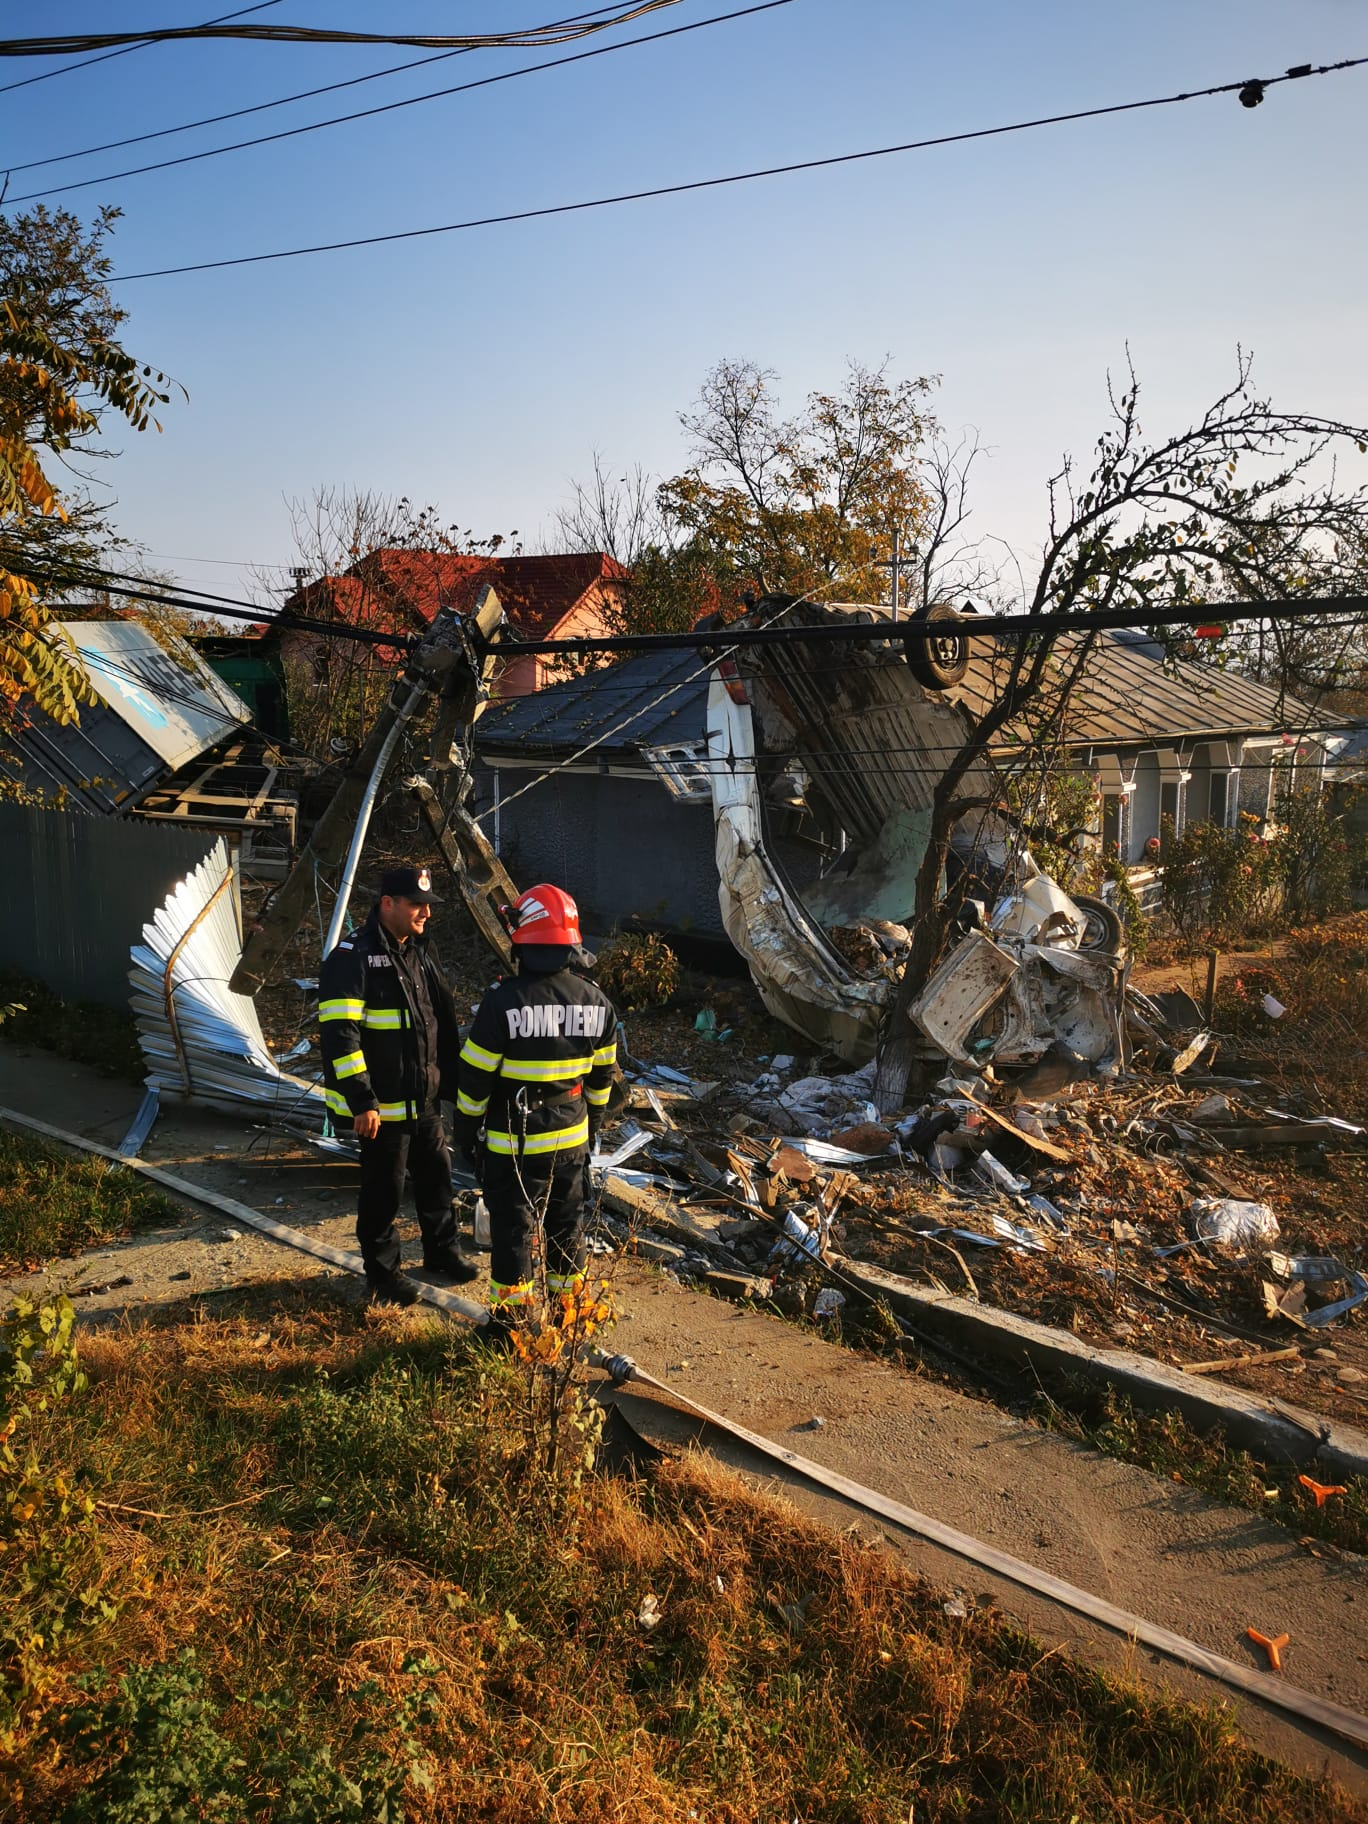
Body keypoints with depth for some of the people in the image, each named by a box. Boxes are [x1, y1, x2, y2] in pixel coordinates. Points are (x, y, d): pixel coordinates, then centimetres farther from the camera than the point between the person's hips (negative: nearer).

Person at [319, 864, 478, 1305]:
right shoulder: (354, 957, -17)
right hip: (382, 1105, -8)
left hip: (425, 1099, 8)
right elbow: (339, 1035, -23)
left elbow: (443, 1022, 19)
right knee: (384, 1190, 4)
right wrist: (362, 1101, -24)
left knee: (437, 1174, 19)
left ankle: (442, 1251, 37)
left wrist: (450, 1078, 17)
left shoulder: (418, 953, 10)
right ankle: (381, 1272, 22)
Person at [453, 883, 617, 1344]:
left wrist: (467, 1132, 0)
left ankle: (510, 1320, 18)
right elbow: (602, 1076, 7)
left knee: (513, 1229, 8)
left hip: (512, 1144, -5)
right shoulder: (597, 1003, -4)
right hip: (572, 1140, 5)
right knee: (566, 1224, 19)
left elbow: (474, 1078, -14)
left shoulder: (503, 1001, -21)